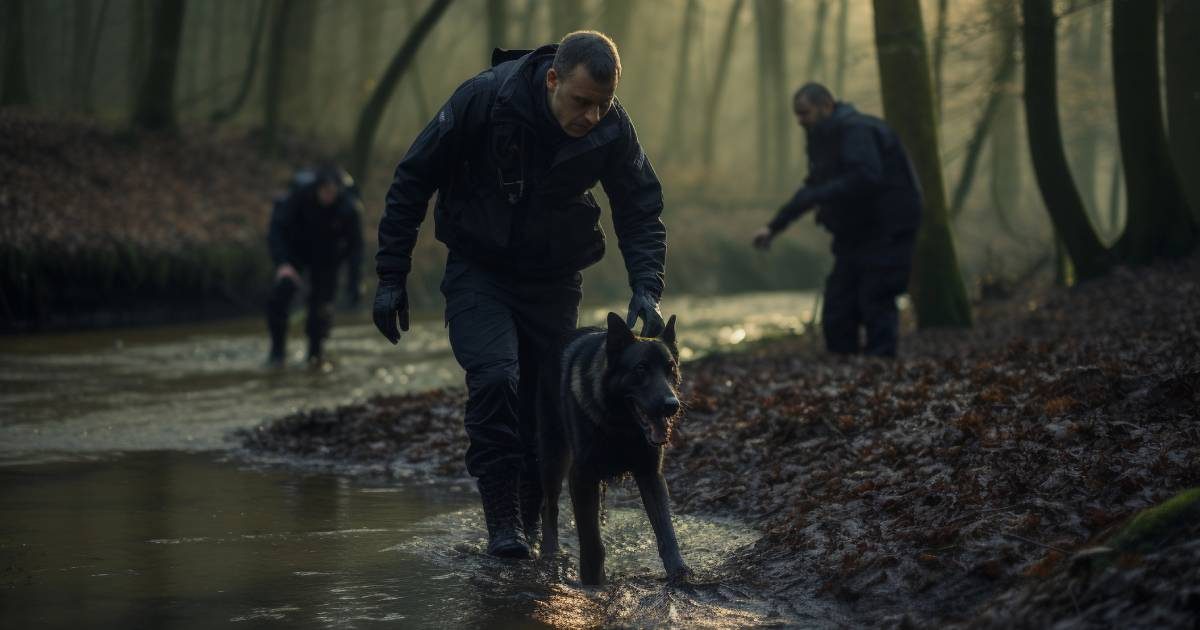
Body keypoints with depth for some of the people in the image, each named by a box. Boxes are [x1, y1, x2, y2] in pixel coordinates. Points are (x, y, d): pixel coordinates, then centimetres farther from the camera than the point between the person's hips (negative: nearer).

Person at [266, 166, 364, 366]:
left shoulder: (349, 207, -25)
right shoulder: (299, 194, -28)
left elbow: (355, 245, -16)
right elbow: (276, 229, -24)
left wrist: (353, 284, -23)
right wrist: (282, 263, -38)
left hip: (327, 255, 0)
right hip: (296, 249, 0)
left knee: (322, 302, -7)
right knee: (279, 294, -15)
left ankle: (316, 350, 16)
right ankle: (277, 350, -3)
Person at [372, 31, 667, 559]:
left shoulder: (613, 130, -17)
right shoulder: (484, 99, -25)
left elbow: (641, 213, -3)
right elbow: (412, 180, -14)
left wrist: (646, 288, -21)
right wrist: (391, 278, -14)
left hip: (554, 278, 3)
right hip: (478, 272, -3)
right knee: (494, 378, -22)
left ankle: (531, 520, 21)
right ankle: (502, 520, -13)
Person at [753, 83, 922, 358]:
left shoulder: (856, 130, -17)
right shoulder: (823, 137, 13)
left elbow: (866, 177, -32)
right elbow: (813, 188, 22)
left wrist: (817, 197, -30)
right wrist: (774, 227, 17)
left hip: (887, 230, -10)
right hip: (854, 233, 10)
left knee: (875, 305, -11)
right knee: (837, 308, 6)